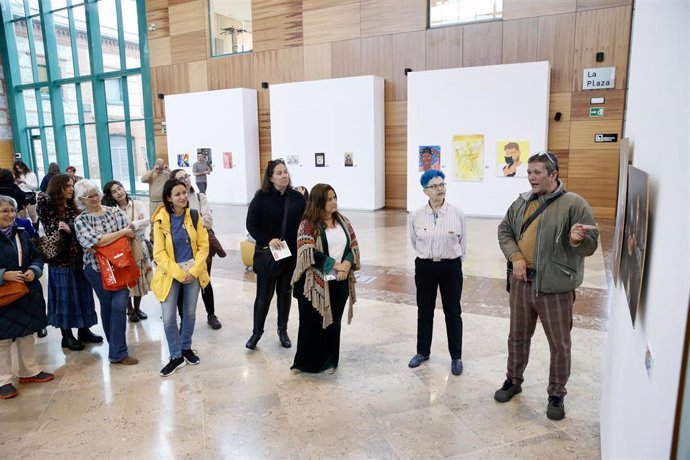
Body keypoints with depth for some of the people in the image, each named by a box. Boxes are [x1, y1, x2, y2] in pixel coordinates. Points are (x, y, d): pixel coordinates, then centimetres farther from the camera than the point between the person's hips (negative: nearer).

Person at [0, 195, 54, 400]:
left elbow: (37, 257, 10)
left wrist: (33, 271, -9)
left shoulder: (21, 233, 4)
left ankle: (29, 371, 32)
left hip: (27, 293, 6)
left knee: (27, 333, 17)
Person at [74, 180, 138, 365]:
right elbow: (95, 241, -17)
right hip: (97, 268, -1)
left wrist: (103, 242, -13)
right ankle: (116, 348, 24)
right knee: (107, 306, 11)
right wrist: (121, 232, -11)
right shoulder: (81, 220, -1)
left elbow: (129, 235, -3)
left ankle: (117, 352, 6)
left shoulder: (115, 212, 5)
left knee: (119, 305, -7)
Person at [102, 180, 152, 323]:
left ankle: (137, 308, 26)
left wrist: (132, 224, -23)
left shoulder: (137, 204, 0)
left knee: (139, 277, 9)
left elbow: (148, 220, -13)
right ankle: (130, 310, 20)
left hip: (138, 246, 1)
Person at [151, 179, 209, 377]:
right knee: (168, 318, -3)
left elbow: (203, 246, -1)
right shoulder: (161, 220, -8)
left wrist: (194, 271, -12)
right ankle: (176, 357, 15)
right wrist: (179, 273, -15)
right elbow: (159, 253, -9)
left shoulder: (194, 216, -2)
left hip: (193, 272, 2)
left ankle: (186, 348, 33)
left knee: (190, 313, 12)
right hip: (170, 273, -2)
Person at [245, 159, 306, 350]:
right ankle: (257, 332, 23)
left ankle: (283, 330, 31)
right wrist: (267, 240, -19)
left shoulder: (297, 197, 0)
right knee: (264, 294, 5)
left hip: (292, 254, 3)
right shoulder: (261, 197, -7)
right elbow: (251, 224, -7)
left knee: (285, 292, 15)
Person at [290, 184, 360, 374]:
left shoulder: (343, 221, 8)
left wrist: (347, 264, -12)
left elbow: (354, 245, 7)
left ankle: (329, 361, 28)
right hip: (314, 283, -4)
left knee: (333, 322, 13)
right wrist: (335, 265, -19)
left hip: (339, 282, 4)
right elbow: (309, 253, -17)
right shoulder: (308, 225, -8)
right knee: (311, 323, 6)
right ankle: (306, 362, 23)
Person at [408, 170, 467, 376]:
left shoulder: (457, 213, -10)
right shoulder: (416, 215, -7)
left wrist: (452, 260, 9)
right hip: (425, 266, 2)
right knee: (424, 311, 14)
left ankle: (456, 357, 24)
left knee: (453, 312, 9)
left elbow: (463, 243, 3)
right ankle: (422, 351, 32)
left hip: (451, 267, -1)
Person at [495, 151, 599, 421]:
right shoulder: (522, 202, 5)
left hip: (555, 287, -4)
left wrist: (577, 239, -35)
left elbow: (590, 246, -11)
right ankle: (513, 381, 39)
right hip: (521, 282, 5)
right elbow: (504, 230, 11)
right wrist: (516, 257, -6)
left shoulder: (574, 204, -11)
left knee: (560, 344, 9)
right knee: (518, 336, 19)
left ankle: (556, 394, 29)